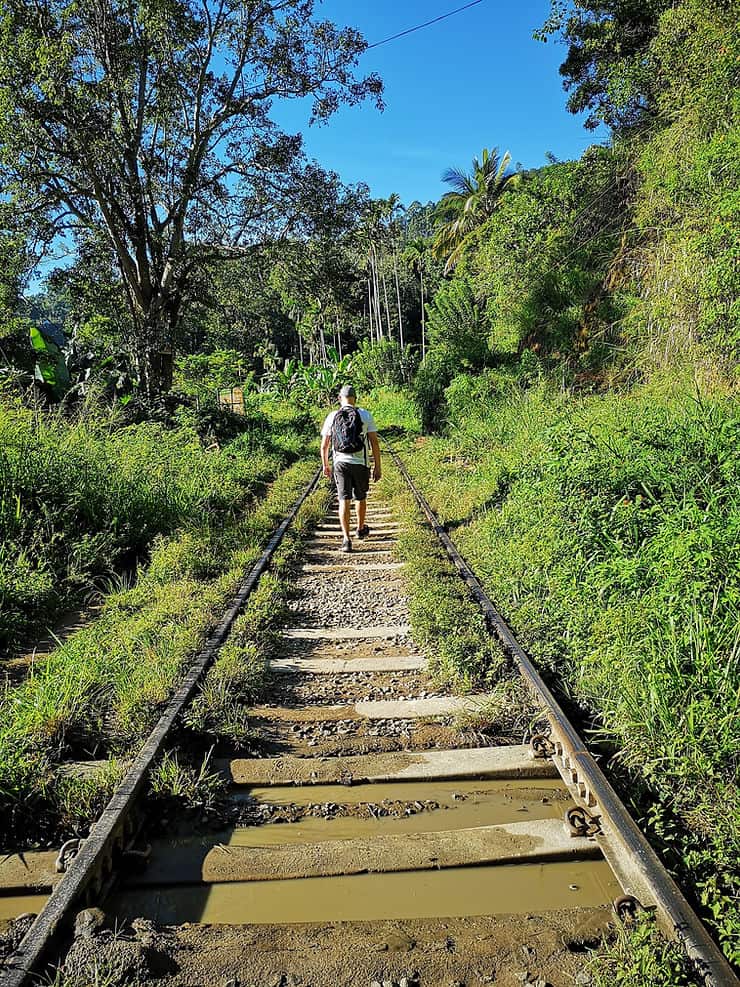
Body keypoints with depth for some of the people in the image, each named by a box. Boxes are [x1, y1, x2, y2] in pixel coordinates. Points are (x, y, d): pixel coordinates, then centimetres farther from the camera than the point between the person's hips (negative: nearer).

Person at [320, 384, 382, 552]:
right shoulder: (365, 415, -1)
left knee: (344, 501, 0)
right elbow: (375, 443, -4)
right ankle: (360, 529, 39)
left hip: (341, 463, 0)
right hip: (361, 463, 0)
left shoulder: (332, 417, 2)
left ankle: (346, 539, -10)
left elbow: (324, 446, 6)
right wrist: (377, 467, 3)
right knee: (360, 498, 19)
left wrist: (325, 465, 20)